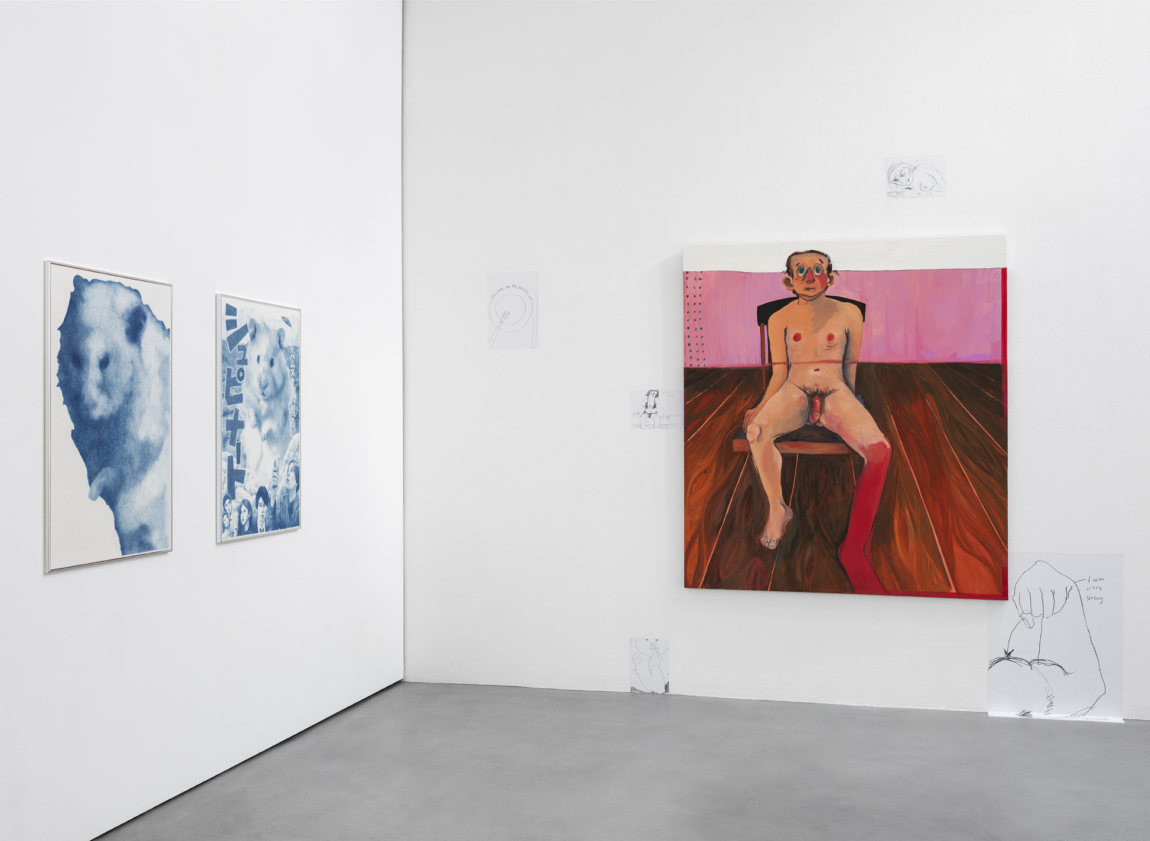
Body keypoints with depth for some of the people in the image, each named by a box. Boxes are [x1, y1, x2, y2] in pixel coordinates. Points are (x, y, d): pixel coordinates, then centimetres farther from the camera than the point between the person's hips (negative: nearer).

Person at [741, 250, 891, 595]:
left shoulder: (848, 314, 10)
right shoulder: (780, 320, 10)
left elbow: (853, 368, 16)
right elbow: (779, 373, 8)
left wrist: (860, 408, 10)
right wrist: (760, 408, -5)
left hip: (837, 394, 0)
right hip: (794, 392, 0)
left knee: (880, 450, -30)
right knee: (757, 432, -35)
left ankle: (854, 547, -25)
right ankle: (777, 508, -9)